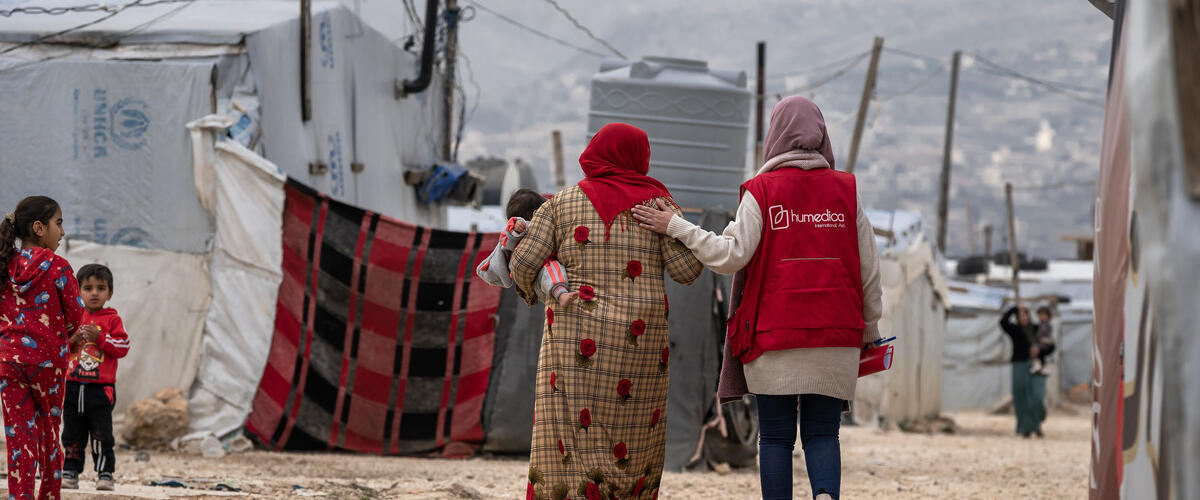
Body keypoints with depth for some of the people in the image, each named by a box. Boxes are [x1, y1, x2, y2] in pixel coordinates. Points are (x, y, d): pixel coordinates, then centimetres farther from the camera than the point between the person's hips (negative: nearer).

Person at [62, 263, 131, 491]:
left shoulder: (112, 320, 1)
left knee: (102, 435, -2)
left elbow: (122, 347, -7)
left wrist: (99, 338, -17)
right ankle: (70, 472, 14)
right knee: (72, 433, 8)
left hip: (101, 387, -3)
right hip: (72, 385, 3)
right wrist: (70, 340, -10)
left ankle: (105, 474, 3)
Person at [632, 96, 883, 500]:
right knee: (822, 433, 6)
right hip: (836, 337, 2)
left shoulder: (761, 191, -3)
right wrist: (869, 330, 19)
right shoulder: (846, 191, 5)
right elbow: (868, 269, 7)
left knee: (776, 437, 6)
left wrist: (676, 226, -1)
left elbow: (732, 255, -10)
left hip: (775, 337, -2)